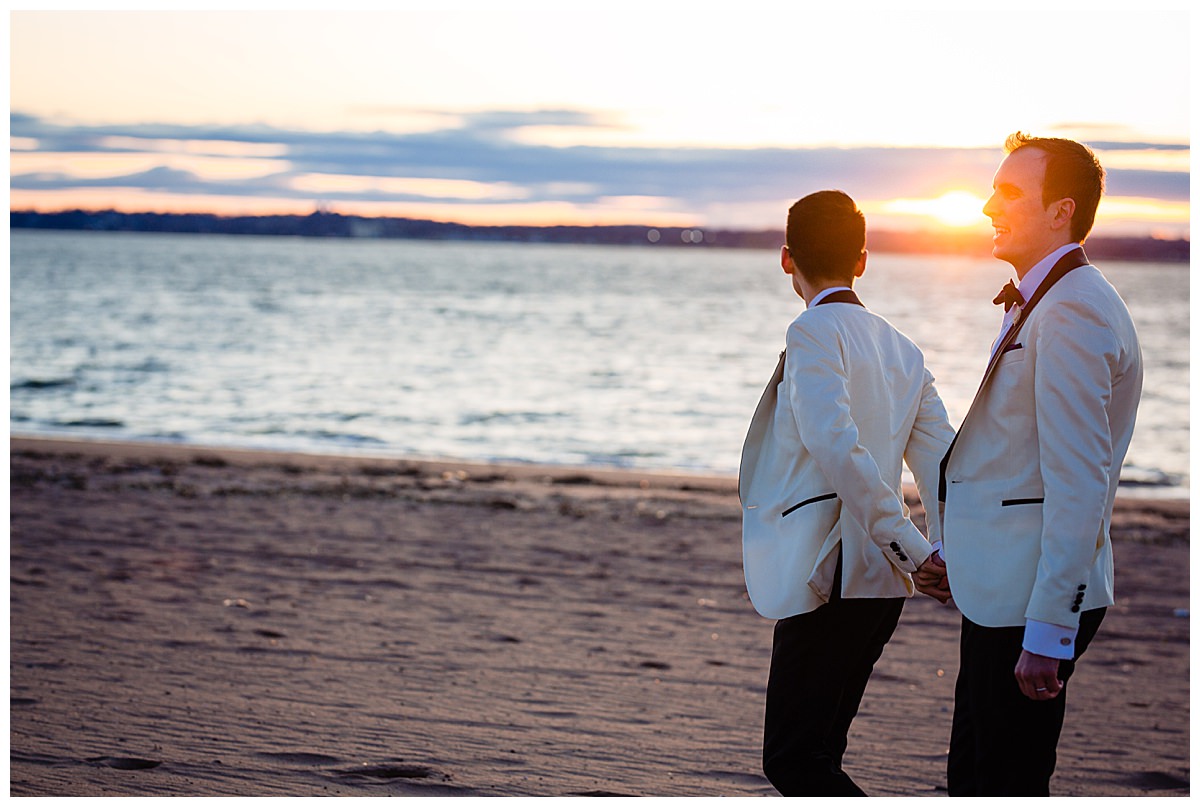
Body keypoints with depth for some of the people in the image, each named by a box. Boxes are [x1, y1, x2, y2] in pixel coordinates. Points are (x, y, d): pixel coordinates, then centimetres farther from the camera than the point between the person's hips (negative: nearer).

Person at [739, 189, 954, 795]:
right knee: (814, 755, 15)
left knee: (793, 761, -7)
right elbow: (943, 467, 10)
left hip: (829, 578, -9)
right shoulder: (902, 349, 18)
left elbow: (838, 449, -21)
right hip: (879, 584, 9)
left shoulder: (815, 333, -7)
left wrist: (912, 549, -20)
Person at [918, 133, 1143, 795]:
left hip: (1034, 600, -11)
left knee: (1007, 788, -4)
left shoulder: (1072, 311, -17)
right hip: (1002, 593, 11)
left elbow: (1078, 484, -22)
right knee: (972, 782, 17)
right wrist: (955, 550, 22)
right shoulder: (1040, 305, 17)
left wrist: (1048, 632, -23)